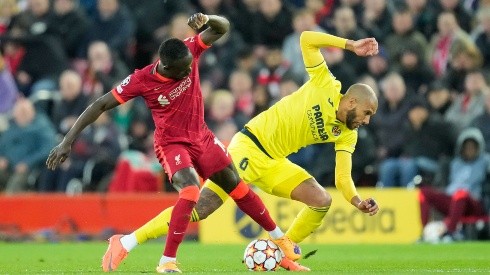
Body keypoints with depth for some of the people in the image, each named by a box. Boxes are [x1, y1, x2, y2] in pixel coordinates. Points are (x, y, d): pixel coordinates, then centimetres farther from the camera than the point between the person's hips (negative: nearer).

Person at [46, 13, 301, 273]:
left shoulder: (189, 52, -19)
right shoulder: (141, 81, -26)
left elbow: (223, 27, -14)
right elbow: (100, 105, -19)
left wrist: (206, 20, -39)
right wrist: (68, 141, -20)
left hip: (201, 137, 5)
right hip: (171, 143, -5)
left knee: (238, 187, 12)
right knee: (190, 190, -30)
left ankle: (279, 237, 32)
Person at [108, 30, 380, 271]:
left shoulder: (346, 135, 6)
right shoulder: (325, 86, -8)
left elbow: (343, 178, -2)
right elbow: (306, 39, -11)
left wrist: (358, 201, -21)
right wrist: (351, 45, -15)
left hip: (274, 162, 7)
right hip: (248, 148, -7)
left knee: (323, 201, -8)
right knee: (200, 209, -17)